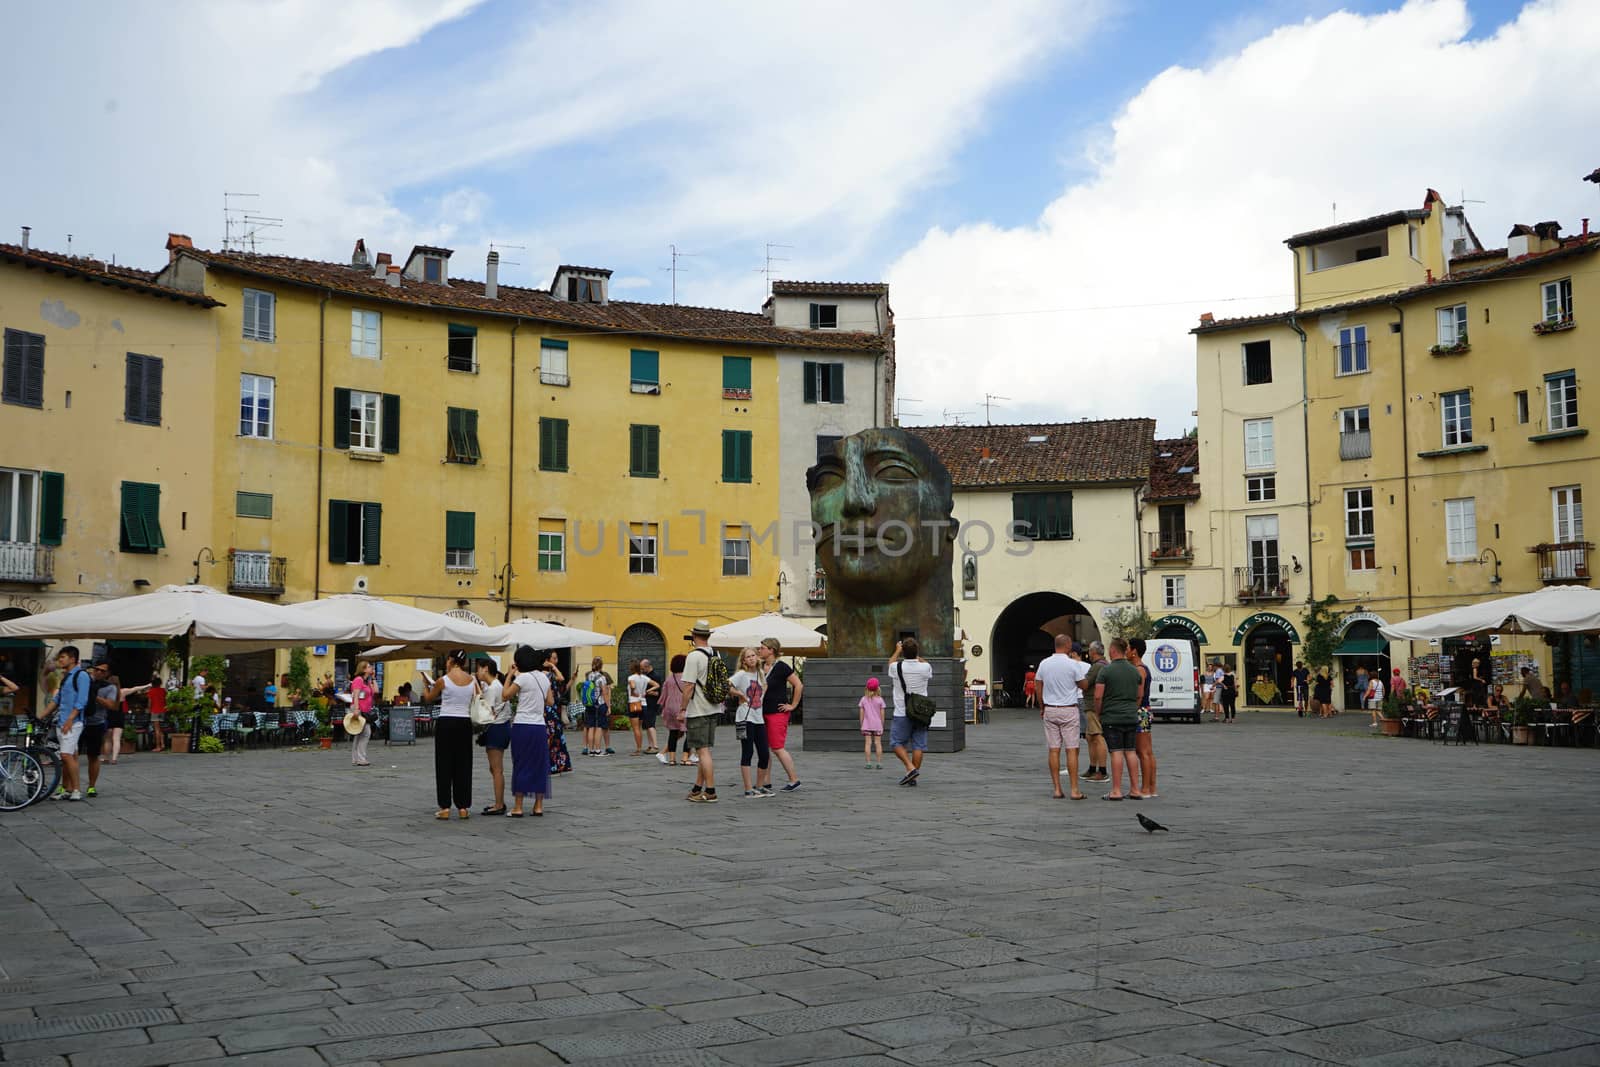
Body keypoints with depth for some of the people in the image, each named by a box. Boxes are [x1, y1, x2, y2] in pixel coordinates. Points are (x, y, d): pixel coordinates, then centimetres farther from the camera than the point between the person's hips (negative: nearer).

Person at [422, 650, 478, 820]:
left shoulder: (443, 680, -9)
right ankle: (463, 807, 10)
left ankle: (445, 807, 3)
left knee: (444, 765, 4)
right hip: (465, 723, 3)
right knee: (463, 765, 9)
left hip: (445, 723, -3)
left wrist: (426, 683, 24)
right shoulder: (472, 680, 2)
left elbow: (428, 698, 7)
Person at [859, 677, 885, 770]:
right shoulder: (880, 700, -3)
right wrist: (882, 726, 8)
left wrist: (861, 725, 8)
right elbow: (882, 714, -2)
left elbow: (861, 714, 0)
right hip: (877, 725, 0)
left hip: (867, 725, 0)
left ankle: (868, 763, -5)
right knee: (878, 743, 3)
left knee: (868, 743, -2)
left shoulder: (864, 699, -1)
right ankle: (879, 763, 0)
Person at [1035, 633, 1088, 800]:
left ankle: (1057, 789, 6)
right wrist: (1086, 675, 18)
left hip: (1050, 710, 4)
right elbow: (1083, 685, 1)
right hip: (1069, 710, -4)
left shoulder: (1044, 664, 3)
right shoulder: (1073, 664, -10)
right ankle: (1074, 790, -3)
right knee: (1071, 750, -2)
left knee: (1053, 750, 4)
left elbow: (1039, 689, 10)